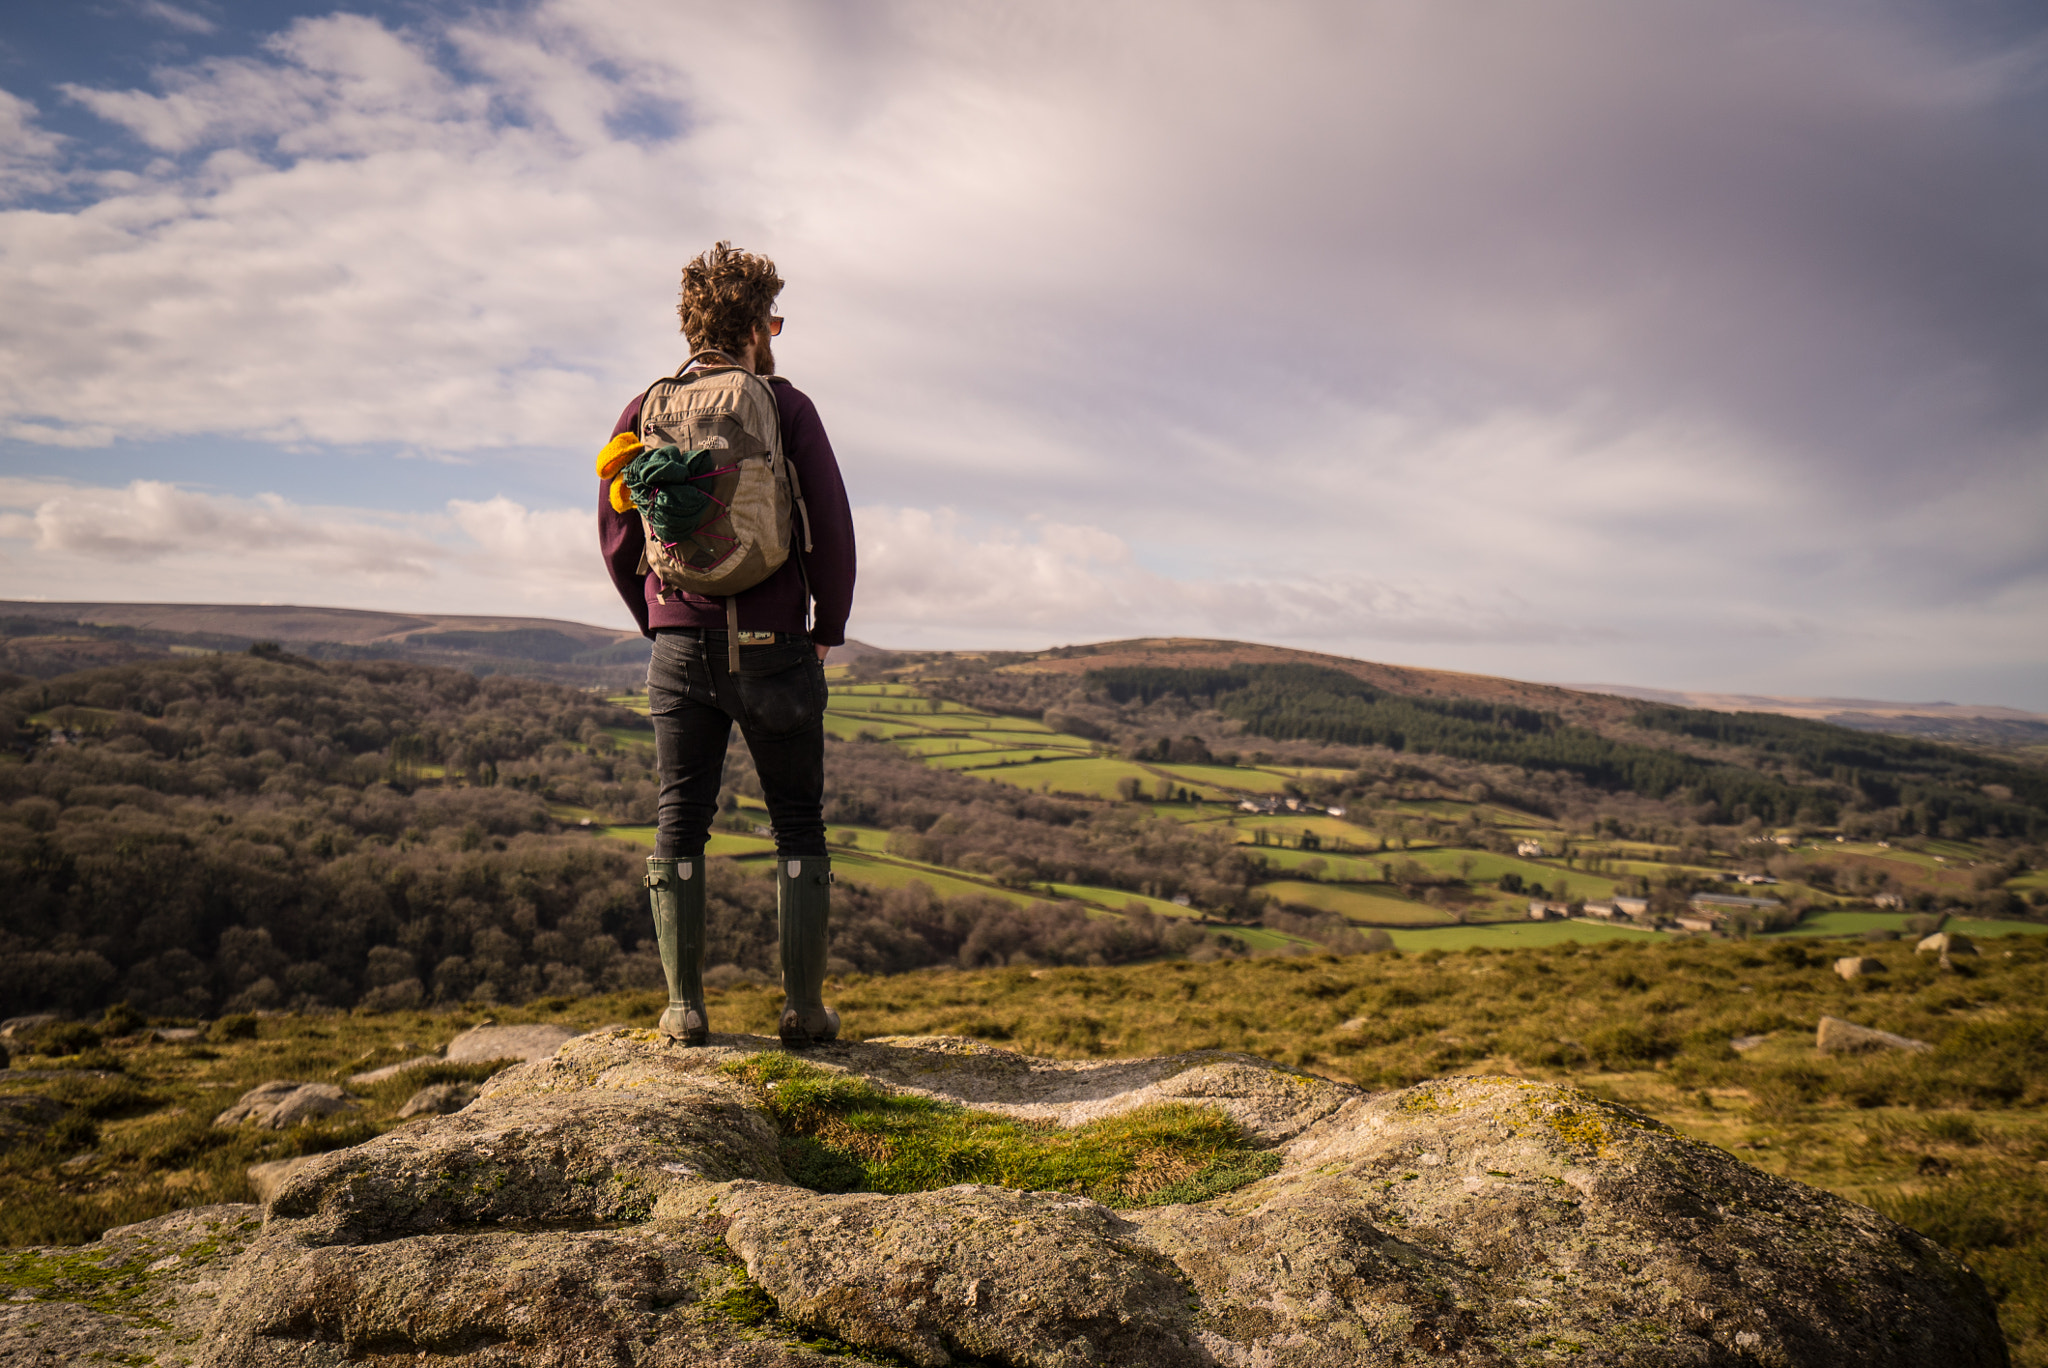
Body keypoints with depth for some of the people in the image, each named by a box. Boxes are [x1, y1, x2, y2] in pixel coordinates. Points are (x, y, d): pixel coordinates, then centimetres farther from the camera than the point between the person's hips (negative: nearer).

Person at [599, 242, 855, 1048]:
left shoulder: (644, 414, 6)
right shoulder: (785, 407, -3)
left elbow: (617, 537, 6)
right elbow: (831, 527, -7)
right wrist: (826, 631, 5)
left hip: (681, 647, 3)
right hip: (775, 648, -2)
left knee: (679, 824, 9)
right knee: (798, 824, 7)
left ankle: (685, 1009, 11)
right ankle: (804, 1008, 8)